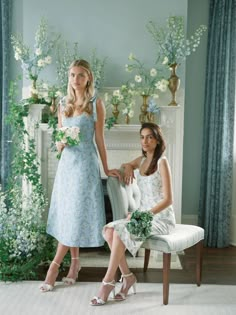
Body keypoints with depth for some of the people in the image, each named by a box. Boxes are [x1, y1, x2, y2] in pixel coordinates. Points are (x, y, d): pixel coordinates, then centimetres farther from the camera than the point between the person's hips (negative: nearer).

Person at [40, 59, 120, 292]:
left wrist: (106, 168, 1)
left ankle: (55, 264, 5)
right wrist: (59, 144, -9)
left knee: (76, 214, -4)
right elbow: (59, 140, 14)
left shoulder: (96, 104, -3)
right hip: (66, 162, 5)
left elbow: (100, 139, -1)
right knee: (66, 214, 8)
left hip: (85, 163, -5)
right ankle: (75, 262, 21)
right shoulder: (63, 105, 10)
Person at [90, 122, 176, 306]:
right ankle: (127, 276, -6)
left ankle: (108, 282, -14)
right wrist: (128, 167, 9)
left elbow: (168, 199, -15)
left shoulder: (162, 162, -10)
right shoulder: (142, 160, 10)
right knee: (109, 230, -17)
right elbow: (125, 165, 34)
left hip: (160, 218, -7)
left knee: (120, 231, -27)